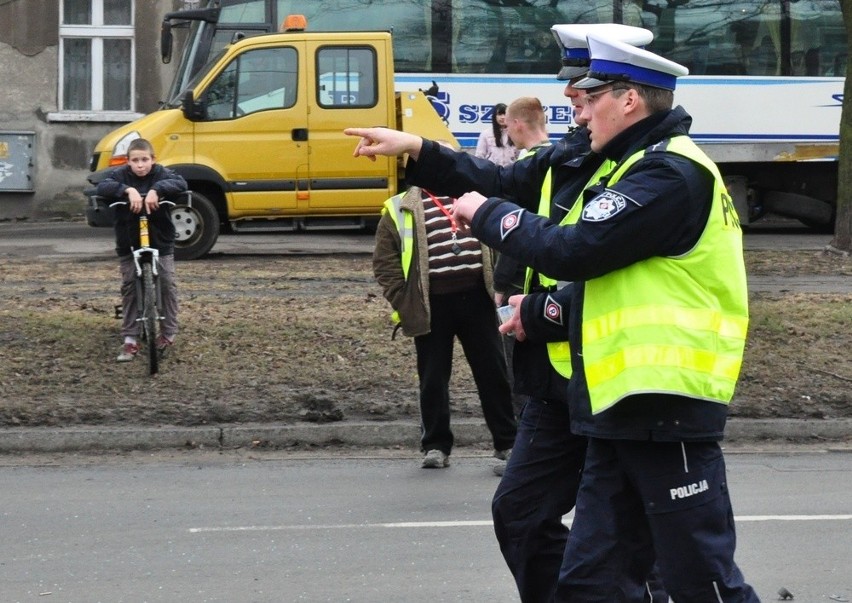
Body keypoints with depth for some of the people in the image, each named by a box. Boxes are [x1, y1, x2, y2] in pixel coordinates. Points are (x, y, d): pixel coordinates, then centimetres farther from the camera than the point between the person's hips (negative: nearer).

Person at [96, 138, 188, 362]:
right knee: (129, 286, -2)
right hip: (128, 242, 0)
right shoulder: (120, 175, -5)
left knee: (167, 283, -4)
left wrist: (156, 190, -39)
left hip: (160, 240, 0)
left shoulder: (161, 174, -6)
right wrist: (128, 190, -39)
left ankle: (169, 333, 11)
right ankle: (130, 340, 1)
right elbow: (102, 187, -24)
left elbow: (180, 184, -24)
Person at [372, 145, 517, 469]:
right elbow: (384, 262, 0)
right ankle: (436, 446, 15)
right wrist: (403, 304, -7)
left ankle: (507, 441, 15)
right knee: (433, 379, 4)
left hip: (476, 299, 2)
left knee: (493, 372, 6)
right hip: (432, 306, -2)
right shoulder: (400, 210, 2)